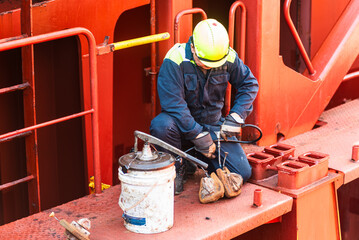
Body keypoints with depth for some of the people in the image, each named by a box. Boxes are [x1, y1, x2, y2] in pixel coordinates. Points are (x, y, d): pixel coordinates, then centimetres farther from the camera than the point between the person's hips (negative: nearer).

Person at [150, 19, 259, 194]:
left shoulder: (229, 58, -10)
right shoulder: (175, 60, -23)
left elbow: (249, 84, 4)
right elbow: (173, 104, -26)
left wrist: (235, 117, -10)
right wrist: (199, 136, -28)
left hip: (213, 124, 3)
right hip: (182, 124, -3)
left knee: (243, 173, -11)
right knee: (160, 125, -39)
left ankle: (203, 159, 20)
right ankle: (176, 168, -7)